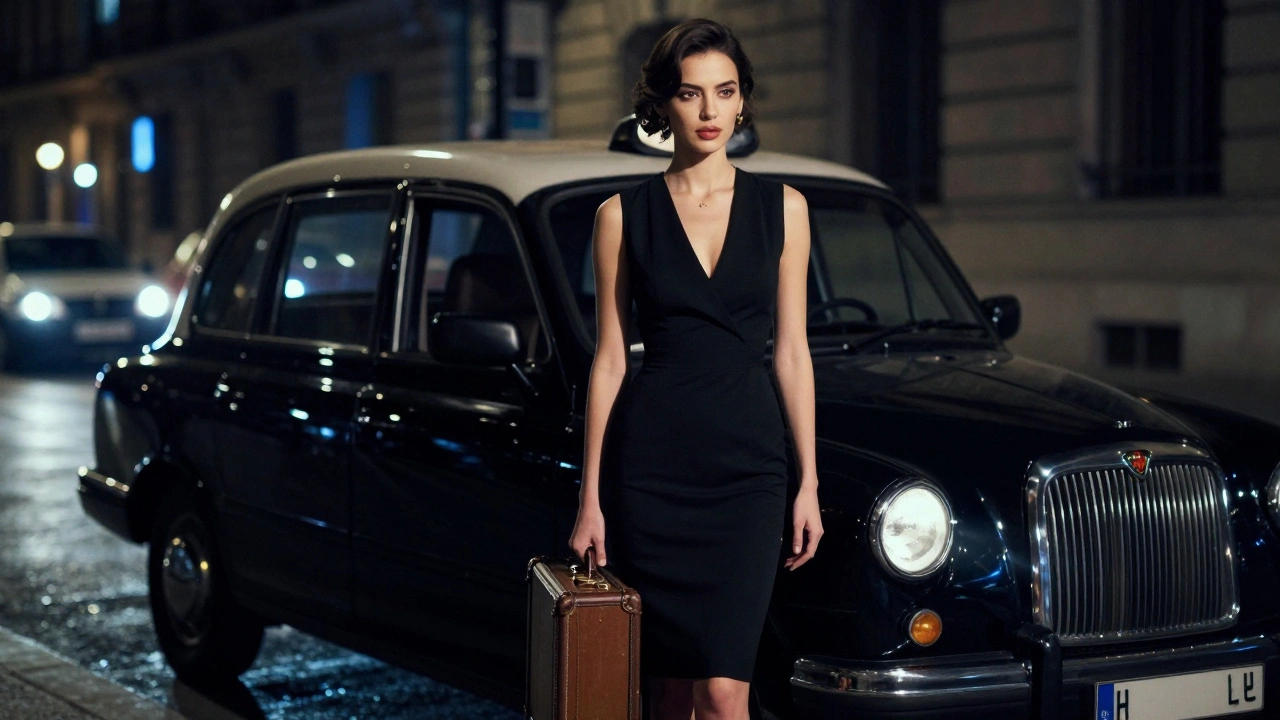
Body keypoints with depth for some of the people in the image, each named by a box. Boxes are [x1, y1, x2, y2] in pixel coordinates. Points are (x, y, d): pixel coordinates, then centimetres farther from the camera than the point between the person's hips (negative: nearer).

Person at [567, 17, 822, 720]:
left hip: (748, 461, 0)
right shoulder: (623, 215, 3)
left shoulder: (782, 208, 5)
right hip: (650, 462, 0)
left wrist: (809, 483, 2)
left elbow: (791, 351, 7)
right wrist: (590, 496, 1)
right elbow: (609, 359, 4)